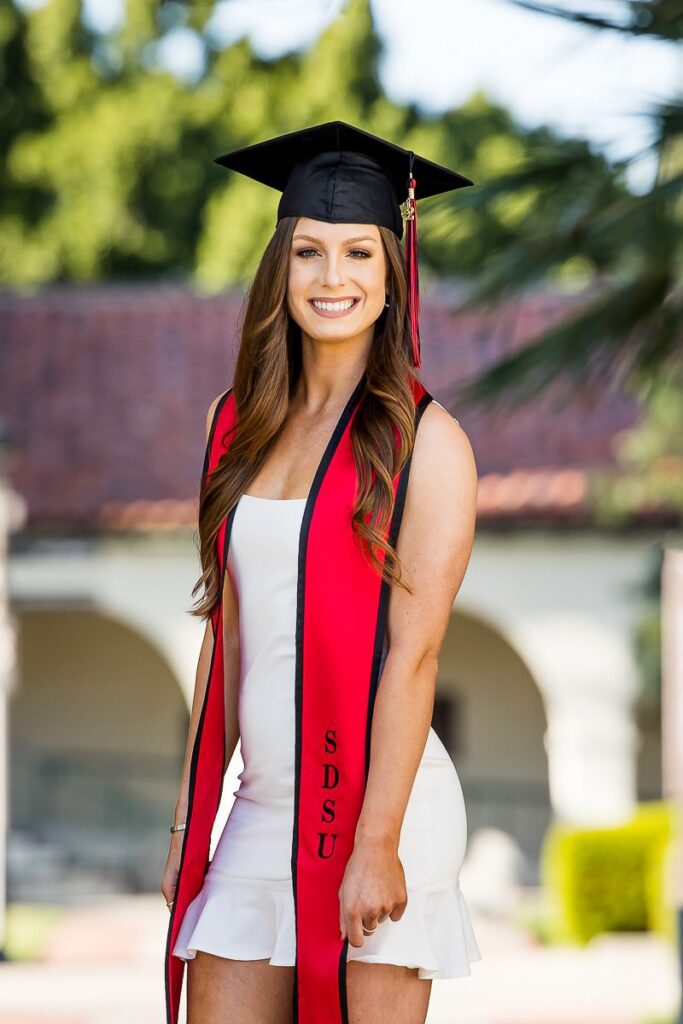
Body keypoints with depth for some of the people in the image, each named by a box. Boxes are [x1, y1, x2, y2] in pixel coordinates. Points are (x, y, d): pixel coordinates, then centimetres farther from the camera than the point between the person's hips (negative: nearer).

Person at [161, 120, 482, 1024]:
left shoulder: (426, 439, -6)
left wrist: (377, 841, -17)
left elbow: (413, 651, -12)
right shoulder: (241, 423, 10)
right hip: (262, 805, 5)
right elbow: (228, 628, 13)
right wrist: (190, 816, 10)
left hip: (379, 801, -5)